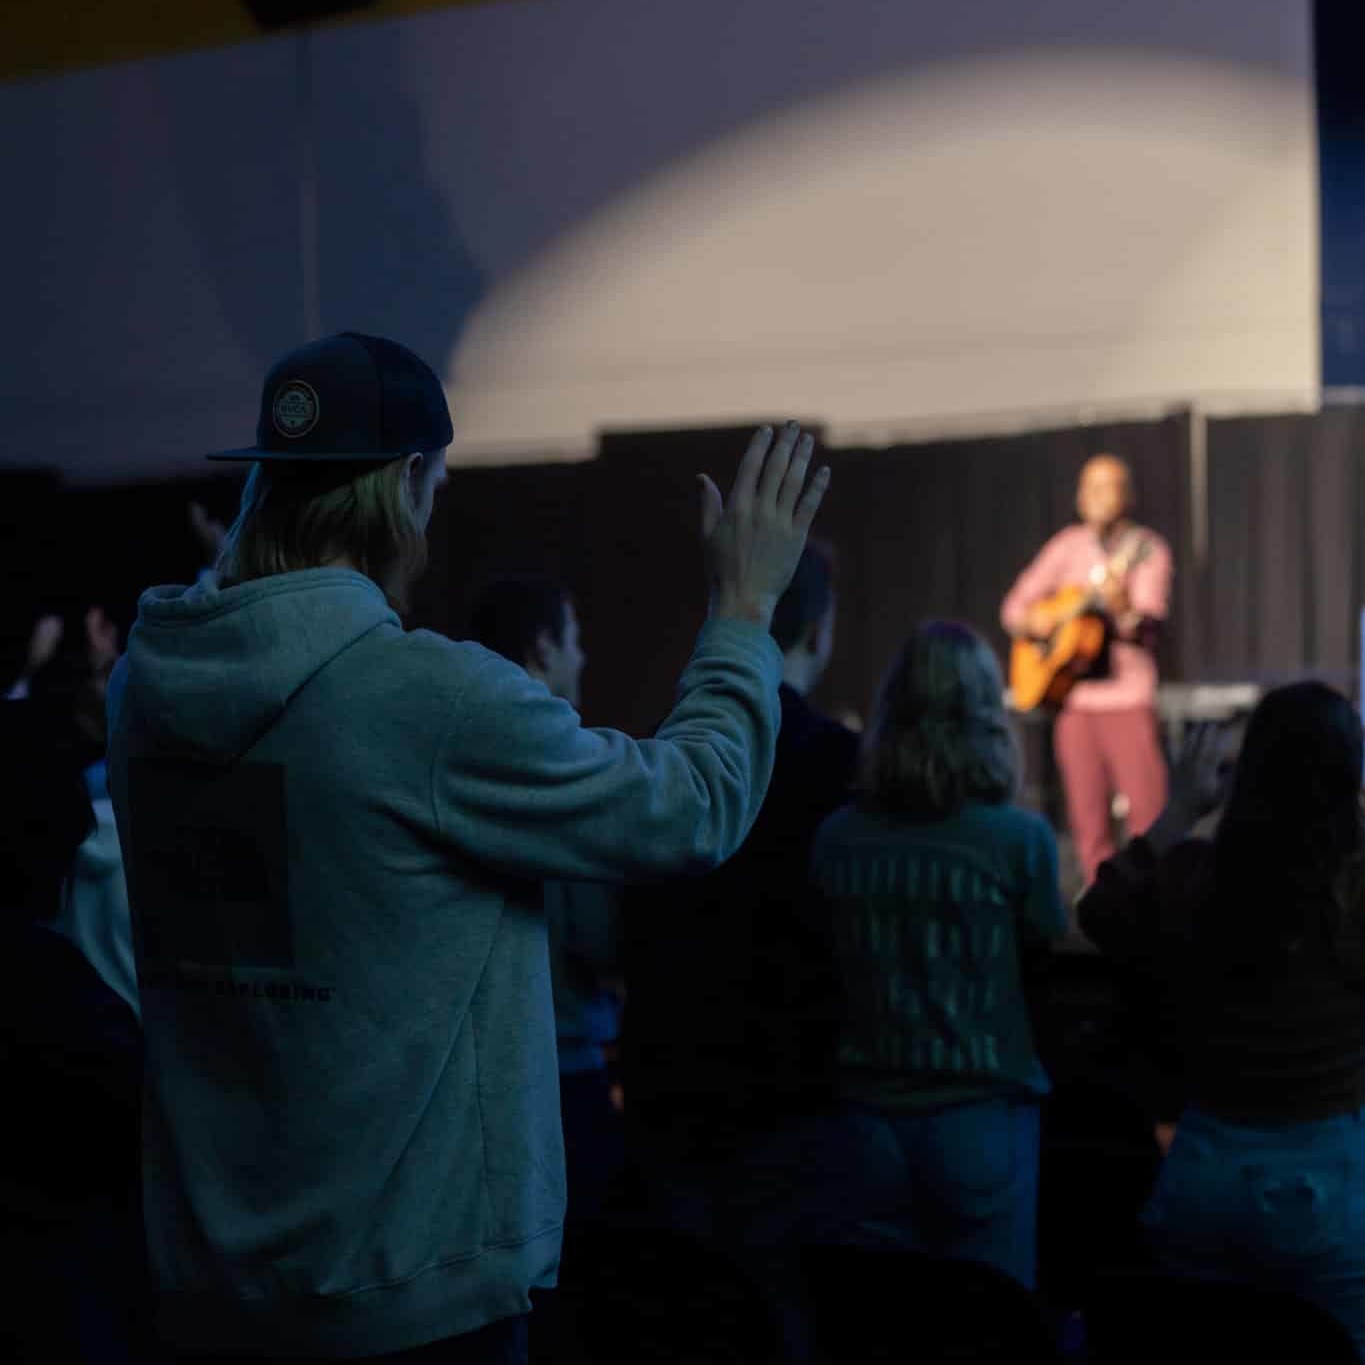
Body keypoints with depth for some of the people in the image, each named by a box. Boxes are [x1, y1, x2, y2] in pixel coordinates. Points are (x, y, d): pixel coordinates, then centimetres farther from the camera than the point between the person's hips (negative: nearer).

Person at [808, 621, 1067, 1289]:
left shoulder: (835, 837, -3)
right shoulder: (1019, 838, -11)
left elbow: (823, 974, 8)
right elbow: (1044, 969, 2)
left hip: (869, 1114, 3)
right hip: (980, 1114, -3)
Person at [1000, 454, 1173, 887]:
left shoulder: (1146, 550, -3)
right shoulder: (1069, 546, 11)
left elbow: (1149, 628, -15)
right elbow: (1012, 606, 15)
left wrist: (1125, 611, -37)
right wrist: (1031, 617, -8)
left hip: (1127, 698, -4)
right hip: (1072, 699, 4)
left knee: (1149, 814, -10)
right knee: (1088, 820, 6)